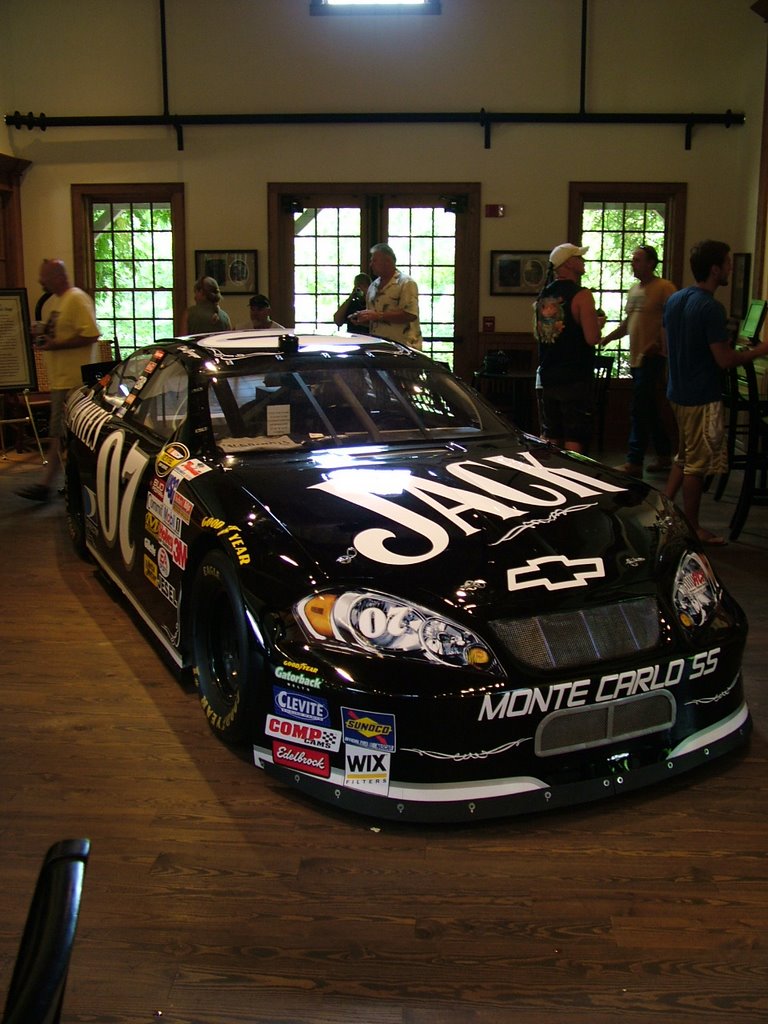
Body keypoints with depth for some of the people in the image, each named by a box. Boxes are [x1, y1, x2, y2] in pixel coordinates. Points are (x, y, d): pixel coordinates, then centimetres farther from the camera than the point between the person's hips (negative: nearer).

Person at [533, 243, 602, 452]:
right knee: (574, 440, -2)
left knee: (549, 439, 14)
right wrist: (598, 323, 3)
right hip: (575, 380, -7)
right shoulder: (581, 295, -12)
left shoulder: (543, 295, 9)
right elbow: (592, 338, -19)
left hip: (546, 378, 7)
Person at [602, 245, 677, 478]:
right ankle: (664, 456, 25)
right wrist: (607, 338, 10)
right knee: (650, 410, 14)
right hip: (636, 358, 9)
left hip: (653, 358, -9)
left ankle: (634, 463, -4)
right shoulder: (634, 289, 16)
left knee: (639, 411, -8)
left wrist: (660, 345, -26)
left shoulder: (664, 288, -9)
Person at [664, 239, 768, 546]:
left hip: (678, 391, 8)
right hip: (702, 397, -8)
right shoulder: (710, 307, -21)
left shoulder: (674, 299, 5)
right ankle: (691, 529, 12)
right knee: (697, 465, 2)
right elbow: (725, 360, -21)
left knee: (684, 457, 21)